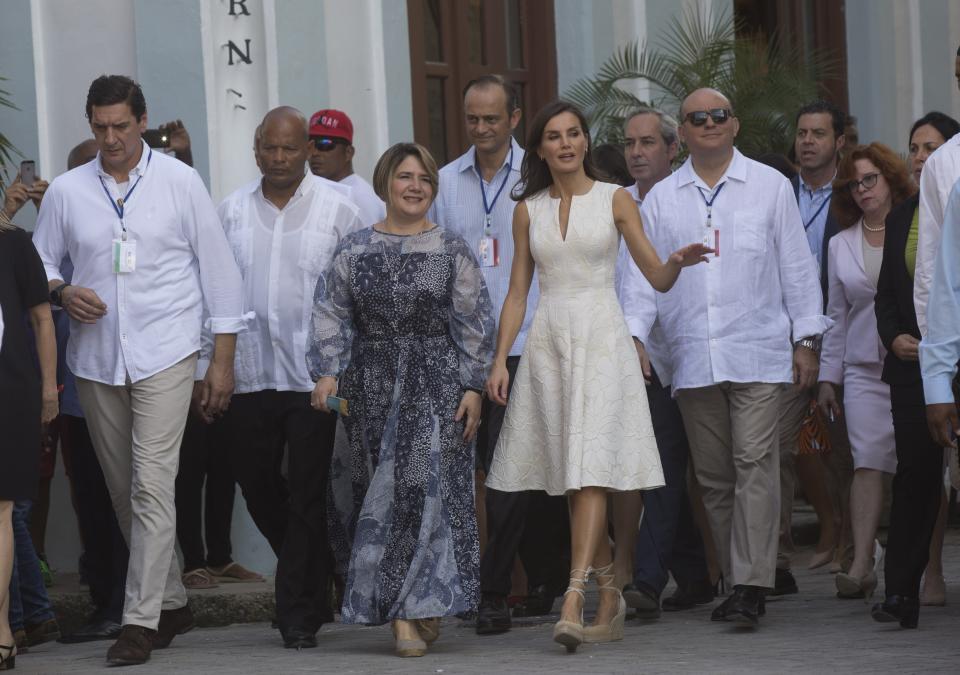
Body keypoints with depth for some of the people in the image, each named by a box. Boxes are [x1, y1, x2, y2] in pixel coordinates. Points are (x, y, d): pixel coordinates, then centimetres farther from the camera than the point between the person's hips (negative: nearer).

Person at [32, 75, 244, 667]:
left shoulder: (180, 182, 0)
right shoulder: (67, 191, 6)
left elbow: (218, 268, 3)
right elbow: (40, 263, 15)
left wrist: (224, 359, -1)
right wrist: (62, 293, -9)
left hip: (164, 356, -4)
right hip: (97, 359, 4)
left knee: (152, 488, -14)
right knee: (125, 493, 10)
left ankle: (142, 621, -13)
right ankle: (172, 603, 25)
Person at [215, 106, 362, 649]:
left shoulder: (337, 209, 0)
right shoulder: (232, 211, 8)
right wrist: (207, 370, 7)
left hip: (313, 375, -3)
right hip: (248, 375, 3)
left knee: (306, 496, -2)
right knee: (258, 488, 9)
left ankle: (300, 614, 5)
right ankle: (316, 587, 30)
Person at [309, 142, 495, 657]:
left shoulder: (451, 250, 3)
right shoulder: (354, 249, 6)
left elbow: (473, 323, 3)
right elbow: (331, 316, 6)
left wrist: (472, 387, -3)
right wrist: (327, 373, -7)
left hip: (437, 386, -1)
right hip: (372, 388, 1)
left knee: (429, 490, -6)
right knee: (383, 495, -1)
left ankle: (423, 605, 3)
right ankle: (401, 610, 3)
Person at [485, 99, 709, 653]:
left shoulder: (615, 200, 4)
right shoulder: (528, 211, 11)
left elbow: (658, 278, 3)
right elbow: (518, 292, 12)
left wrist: (680, 261, -20)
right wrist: (500, 359, 4)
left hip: (602, 339, -3)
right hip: (548, 342, 3)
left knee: (590, 473, -14)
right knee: (572, 479, 4)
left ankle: (574, 602, -22)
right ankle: (610, 599, 16)